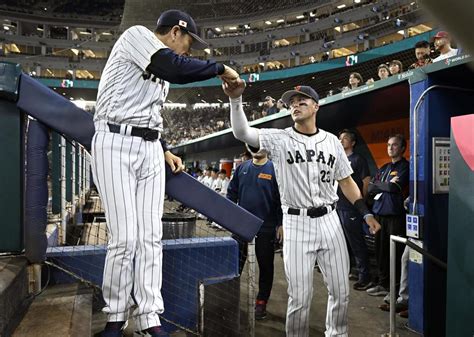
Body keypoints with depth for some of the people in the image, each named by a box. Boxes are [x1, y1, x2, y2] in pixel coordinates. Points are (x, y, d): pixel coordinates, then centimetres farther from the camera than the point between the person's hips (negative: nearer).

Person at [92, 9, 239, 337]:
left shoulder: (161, 70, 23)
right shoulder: (137, 34, -1)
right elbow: (178, 70, -20)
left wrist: (165, 151, 18)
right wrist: (221, 68, -9)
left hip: (151, 150, 8)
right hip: (116, 145, -8)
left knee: (151, 236, 0)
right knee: (125, 238, -10)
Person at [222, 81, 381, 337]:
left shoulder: (332, 141, 8)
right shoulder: (279, 139, -2)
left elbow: (346, 181, 13)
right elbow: (241, 132, -15)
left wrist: (366, 213, 7)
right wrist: (236, 99, -29)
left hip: (329, 220, 4)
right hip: (296, 223, -3)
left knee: (340, 291, 12)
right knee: (299, 296, 2)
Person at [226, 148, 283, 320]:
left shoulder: (274, 169, -6)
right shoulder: (242, 168, 7)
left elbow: (281, 198, -7)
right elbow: (232, 192, 13)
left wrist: (281, 223, -9)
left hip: (265, 227, -3)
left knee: (265, 266, 11)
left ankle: (261, 302, 26)